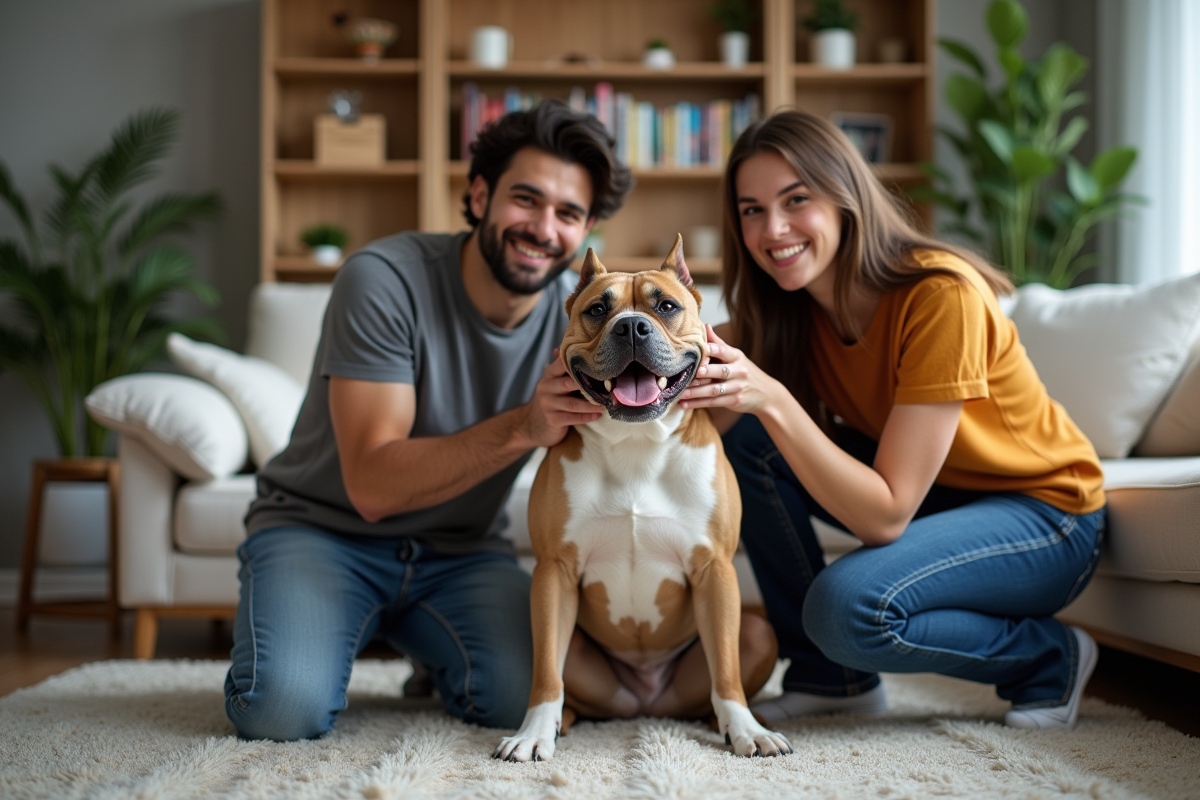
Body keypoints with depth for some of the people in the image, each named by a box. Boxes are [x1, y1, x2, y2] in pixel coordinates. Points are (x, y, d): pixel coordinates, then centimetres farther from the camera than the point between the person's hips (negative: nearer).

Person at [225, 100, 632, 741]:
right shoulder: (384, 280, -21)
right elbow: (372, 485, -27)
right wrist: (523, 428, -40)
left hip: (460, 550, 4)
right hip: (322, 528, -3)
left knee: (527, 695, -24)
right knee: (285, 708, -29)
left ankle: (430, 645, 11)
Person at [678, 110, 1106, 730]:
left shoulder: (941, 295, -28)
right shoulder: (785, 308, -8)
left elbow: (886, 515, -31)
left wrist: (772, 400, -40)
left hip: (1044, 515, -6)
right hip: (928, 497, 7)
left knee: (848, 605, -32)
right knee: (744, 439, -16)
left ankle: (1049, 657, -3)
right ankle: (827, 675, -1)